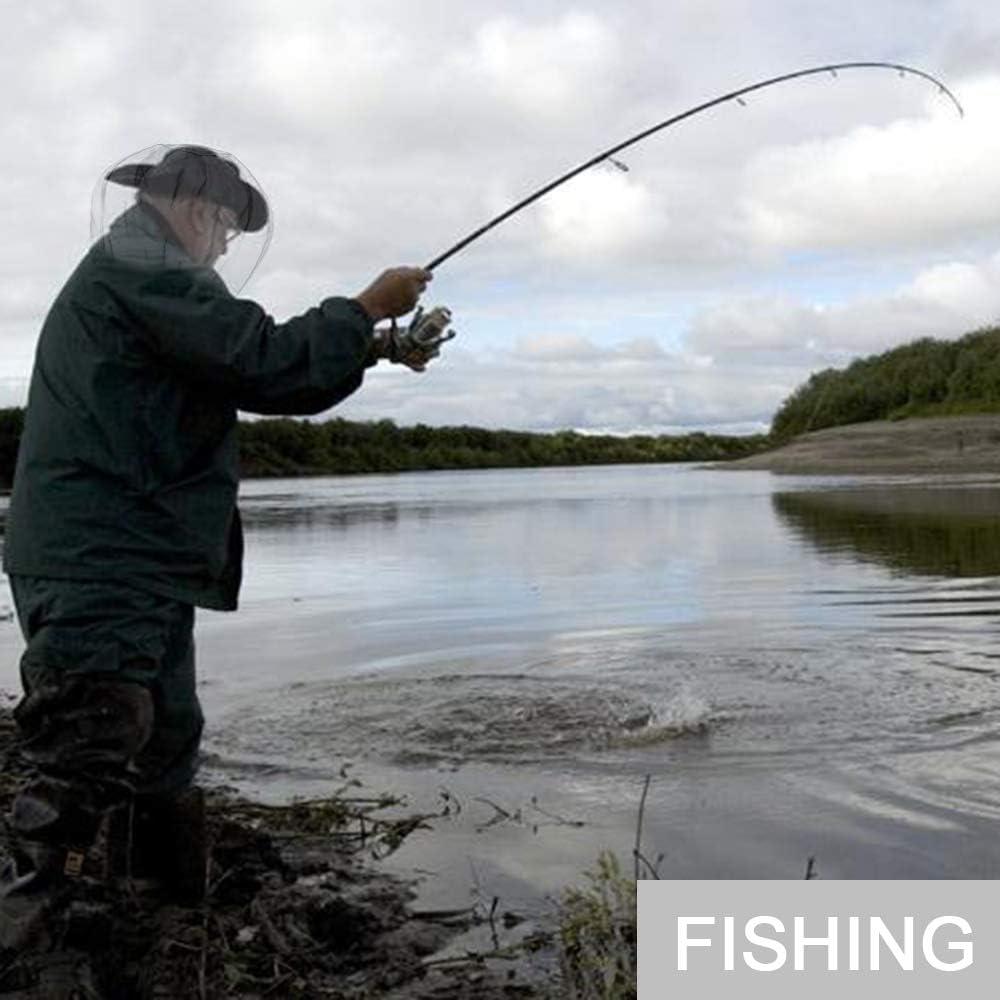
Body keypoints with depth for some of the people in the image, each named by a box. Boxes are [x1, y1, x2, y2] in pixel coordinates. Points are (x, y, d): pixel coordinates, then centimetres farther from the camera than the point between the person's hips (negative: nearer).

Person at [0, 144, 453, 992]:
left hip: (135, 571, 11)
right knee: (83, 778, -13)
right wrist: (369, 308, -4)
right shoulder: (140, 268, -9)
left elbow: (252, 376, 24)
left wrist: (375, 349, 18)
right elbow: (269, 362, -18)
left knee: (167, 752, 18)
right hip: (102, 568, -11)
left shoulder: (144, 280, 24)